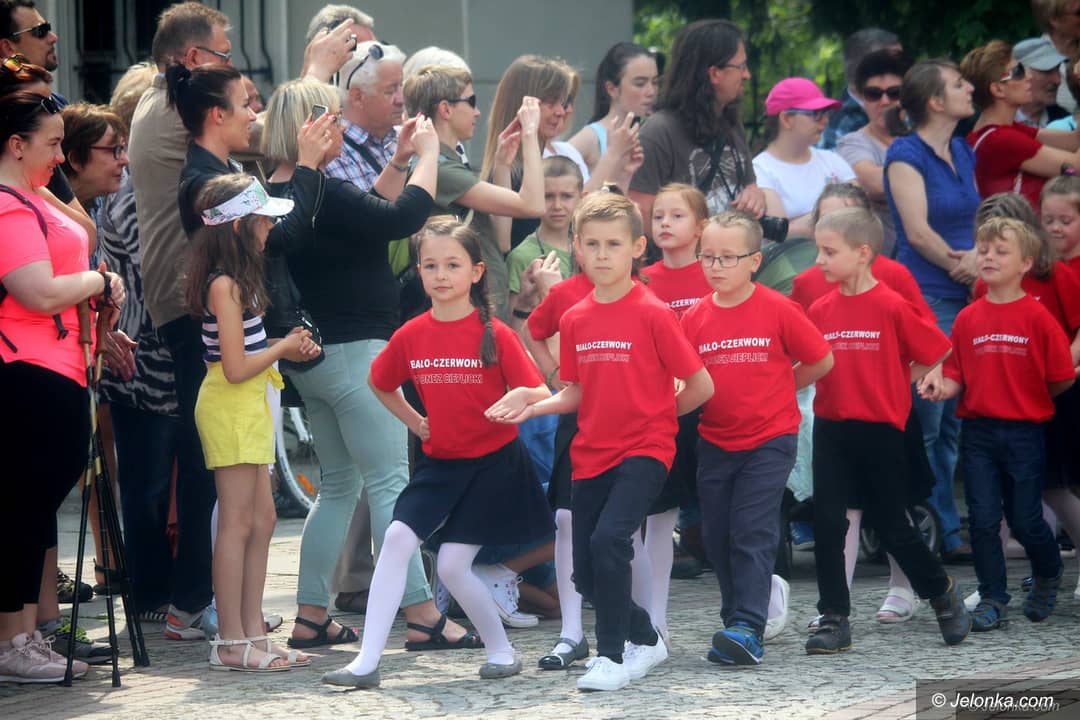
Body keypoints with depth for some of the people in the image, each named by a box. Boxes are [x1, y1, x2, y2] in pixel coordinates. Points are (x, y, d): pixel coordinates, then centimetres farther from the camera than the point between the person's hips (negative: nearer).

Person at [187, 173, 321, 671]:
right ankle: (231, 643, -5)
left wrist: (285, 347, 5)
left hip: (248, 405, 10)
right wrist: (284, 348, -8)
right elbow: (236, 367, -20)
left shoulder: (236, 280, 13)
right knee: (237, 523, -7)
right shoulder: (224, 285, -17)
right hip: (229, 406, -10)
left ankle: (252, 632, 15)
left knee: (261, 519, 11)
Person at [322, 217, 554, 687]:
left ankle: (501, 650, 16)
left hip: (492, 462, -4)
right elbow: (379, 382, 19)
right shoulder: (411, 336, -1)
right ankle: (367, 661, -13)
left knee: (452, 563, -7)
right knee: (397, 537, -12)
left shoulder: (494, 334, -12)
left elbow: (540, 393, -13)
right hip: (440, 461, 4)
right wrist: (413, 420, 10)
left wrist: (522, 397, -35)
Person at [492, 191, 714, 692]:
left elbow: (700, 387, -7)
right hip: (592, 453, 6)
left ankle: (612, 655, -14)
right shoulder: (575, 320, 5)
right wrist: (531, 407, -6)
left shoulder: (652, 314, -10)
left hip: (643, 449, -6)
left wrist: (650, 412, 4)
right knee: (586, 572, 6)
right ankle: (645, 640, 29)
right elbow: (578, 393, 11)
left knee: (608, 540, -25)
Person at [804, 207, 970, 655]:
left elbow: (937, 353, -4)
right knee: (827, 523, 0)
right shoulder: (820, 310, 3)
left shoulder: (892, 307, -10)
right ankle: (834, 620, 6)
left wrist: (900, 381, 0)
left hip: (880, 429, -4)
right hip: (831, 429, 4)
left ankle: (942, 593, 26)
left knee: (890, 525, 3)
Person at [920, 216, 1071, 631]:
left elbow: (1062, 378, -4)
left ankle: (1048, 576, 32)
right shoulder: (967, 319, 3)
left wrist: (1028, 398, 5)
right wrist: (944, 389, -14)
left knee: (1025, 520, 3)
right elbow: (959, 376, 6)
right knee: (983, 519, 1)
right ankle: (992, 600, 11)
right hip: (978, 431, 3)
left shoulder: (1036, 317, -7)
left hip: (1025, 430, -3)